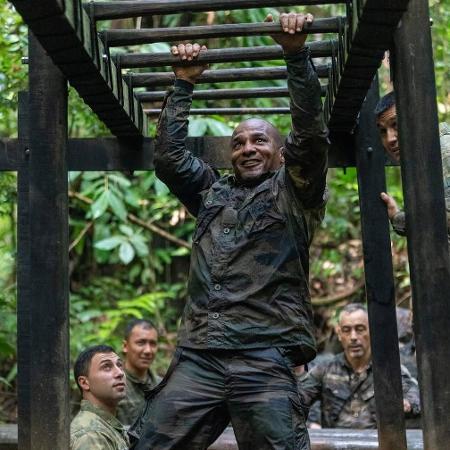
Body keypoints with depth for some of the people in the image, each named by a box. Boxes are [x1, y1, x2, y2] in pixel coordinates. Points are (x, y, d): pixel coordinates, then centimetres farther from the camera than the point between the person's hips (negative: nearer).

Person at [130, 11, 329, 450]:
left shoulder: (293, 191, 12)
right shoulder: (212, 192, 25)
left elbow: (311, 135, -2)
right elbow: (168, 158, 18)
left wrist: (297, 55, -8)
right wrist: (183, 85, 20)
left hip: (265, 358, -4)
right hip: (197, 357, 4)